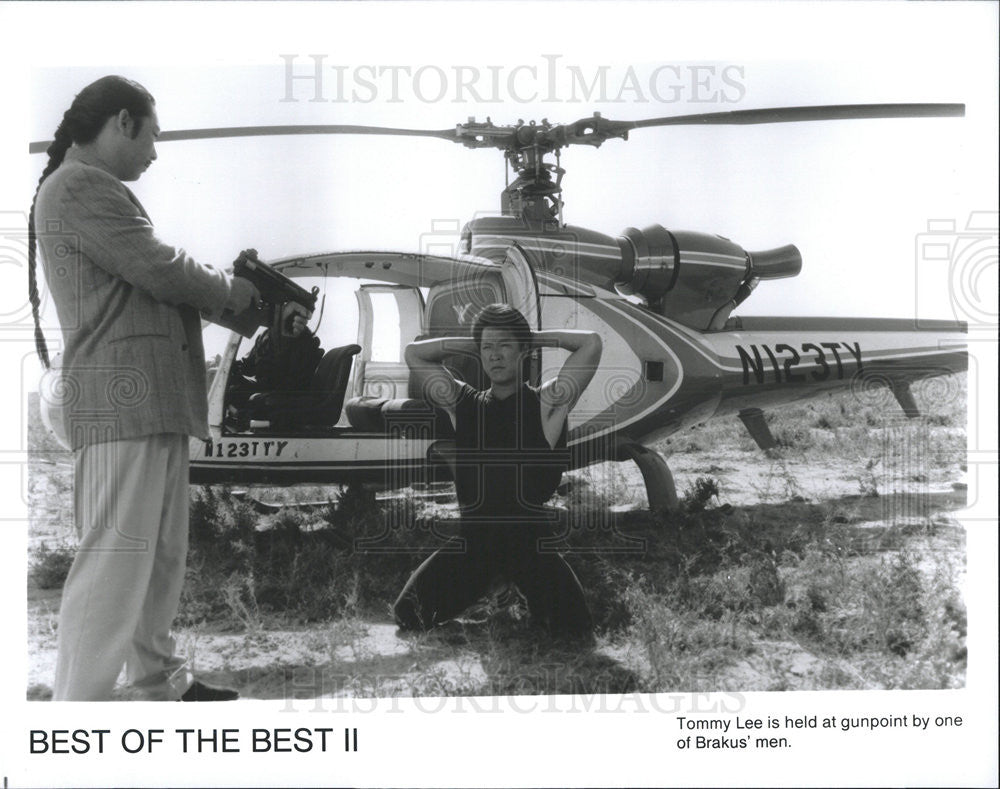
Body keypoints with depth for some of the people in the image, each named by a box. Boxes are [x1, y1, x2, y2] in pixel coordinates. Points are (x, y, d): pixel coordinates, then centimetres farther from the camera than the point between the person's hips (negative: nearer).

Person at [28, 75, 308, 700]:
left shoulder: (99, 191, 24)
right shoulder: (79, 187, -10)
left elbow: (161, 277, 25)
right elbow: (160, 270, -16)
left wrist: (269, 315, 18)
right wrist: (231, 289, 4)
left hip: (157, 404, 11)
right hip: (122, 399, -11)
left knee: (163, 556, 17)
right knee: (114, 562, -11)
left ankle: (162, 682, 28)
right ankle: (77, 708, -8)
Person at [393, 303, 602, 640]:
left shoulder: (546, 403, 4)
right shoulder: (464, 404, 13)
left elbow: (591, 344, -3)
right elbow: (414, 354, 17)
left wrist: (532, 338, 8)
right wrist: (475, 343, 14)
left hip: (532, 540, -2)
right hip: (473, 540, 2)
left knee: (574, 633, -15)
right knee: (408, 615, -9)